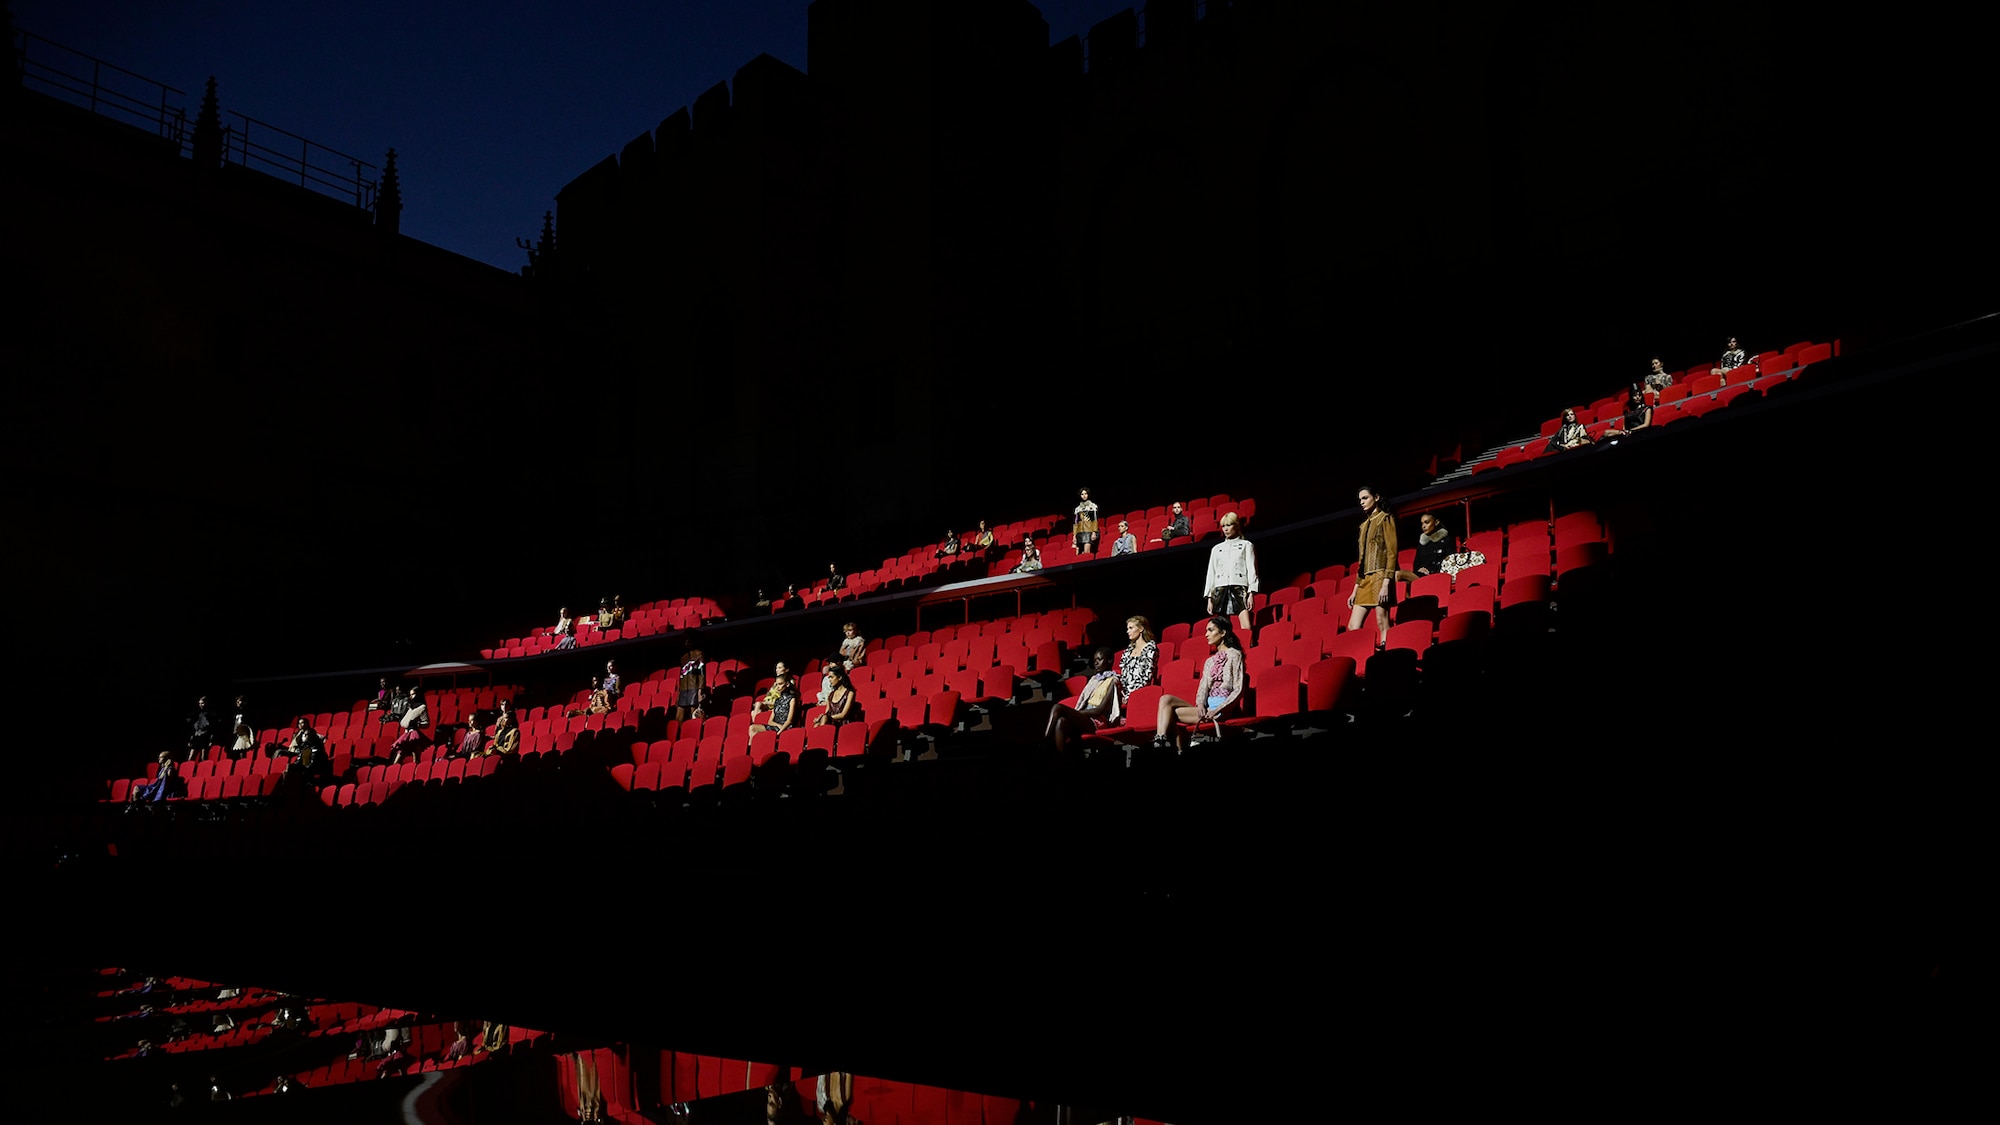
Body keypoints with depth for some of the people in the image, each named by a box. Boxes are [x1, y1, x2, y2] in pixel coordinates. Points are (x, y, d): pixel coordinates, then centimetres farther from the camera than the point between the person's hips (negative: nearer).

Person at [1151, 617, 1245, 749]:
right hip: (1207, 705, 7)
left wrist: (1217, 709, -18)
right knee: (1166, 699, -16)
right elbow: (1203, 687, 11)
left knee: (1171, 712, -20)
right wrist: (1201, 704, -12)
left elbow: (1238, 690, -8)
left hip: (1222, 707, -7)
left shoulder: (1234, 655, 0)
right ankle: (1160, 739, -33)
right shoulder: (1210, 661, 24)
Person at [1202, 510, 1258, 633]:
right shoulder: (1216, 549, 22)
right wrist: (1209, 598, 9)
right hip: (1220, 590, 3)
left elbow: (1252, 570, 5)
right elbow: (1211, 573, 18)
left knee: (1246, 629, -17)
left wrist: (1251, 593, -7)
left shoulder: (1246, 545, 13)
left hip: (1239, 589, -3)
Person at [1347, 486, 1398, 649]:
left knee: (1382, 626, -11)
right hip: (1365, 580, 8)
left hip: (1379, 578, -8)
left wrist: (1386, 584, -19)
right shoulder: (1365, 524, 23)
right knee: (1352, 628, 1)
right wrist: (1355, 589, 17)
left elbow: (1391, 553, -9)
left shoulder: (1385, 519, 0)